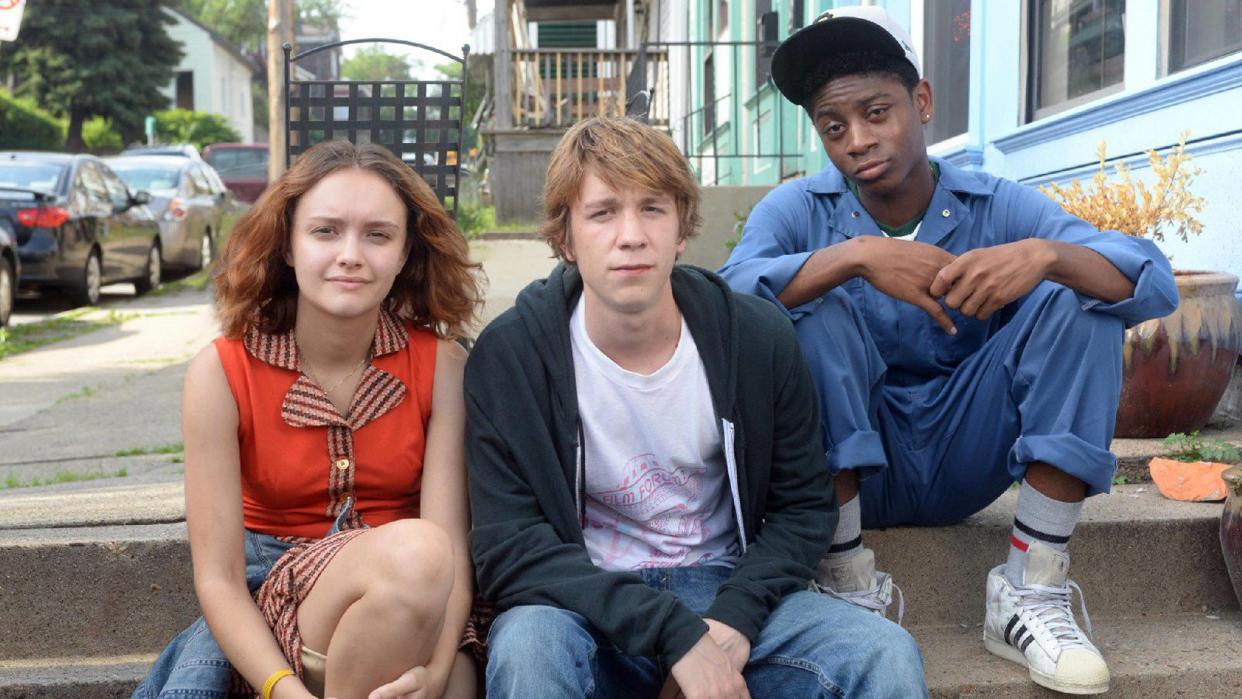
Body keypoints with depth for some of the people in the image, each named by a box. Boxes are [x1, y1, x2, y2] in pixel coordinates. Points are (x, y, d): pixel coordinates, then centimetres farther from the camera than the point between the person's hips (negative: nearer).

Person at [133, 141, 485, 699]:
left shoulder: (441, 364, -7)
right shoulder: (220, 374, -9)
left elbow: (451, 546, -15)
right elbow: (218, 578, -11)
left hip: (413, 609, 1)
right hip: (272, 598, 0)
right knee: (413, 550, -31)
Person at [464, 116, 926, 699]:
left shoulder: (759, 338, -6)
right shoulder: (509, 354, -12)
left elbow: (804, 507, 3)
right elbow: (507, 547, -16)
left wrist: (734, 620, -15)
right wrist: (675, 633, -25)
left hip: (729, 591, 2)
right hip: (588, 605, -1)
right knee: (526, 646, -34)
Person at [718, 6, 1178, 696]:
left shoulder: (997, 206, -5)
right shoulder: (797, 210, -7)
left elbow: (1155, 284, -17)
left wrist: (1045, 255, -37)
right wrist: (854, 256, -41)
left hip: (964, 462, 2)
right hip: (846, 468, -1)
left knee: (1078, 297, -16)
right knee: (814, 309, -26)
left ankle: (1031, 594, -14)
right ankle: (850, 593, -18)